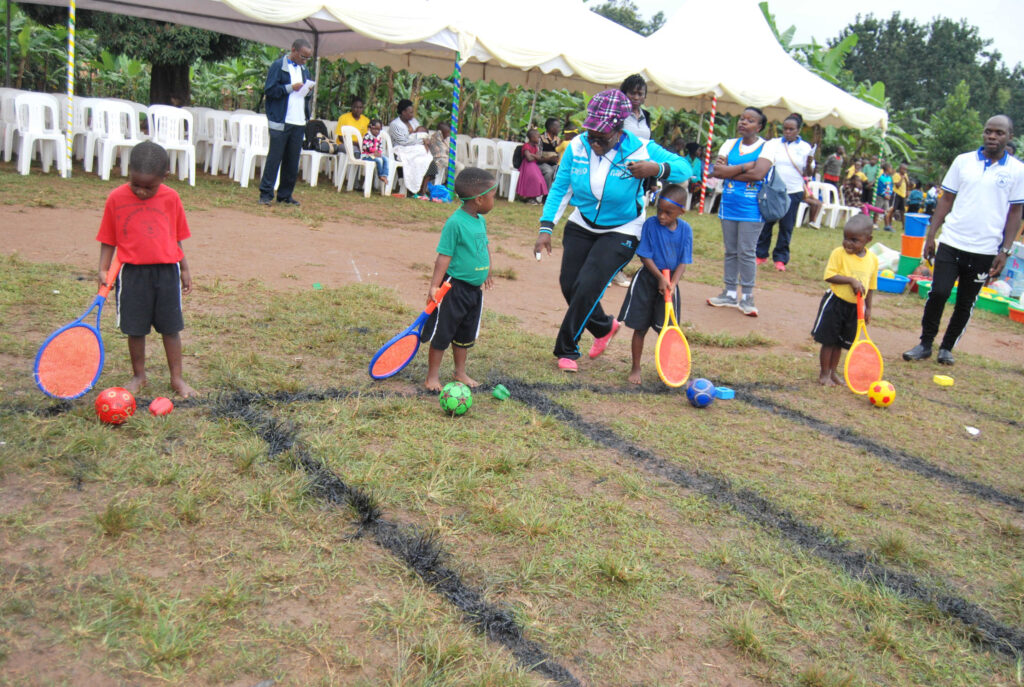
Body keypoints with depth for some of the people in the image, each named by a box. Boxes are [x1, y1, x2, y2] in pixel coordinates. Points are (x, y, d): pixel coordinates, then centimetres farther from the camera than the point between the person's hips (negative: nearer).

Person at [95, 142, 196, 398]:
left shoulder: (170, 198, 0)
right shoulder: (116, 198, -3)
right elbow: (108, 239, 3)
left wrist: (184, 269, 12)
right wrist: (103, 269, -5)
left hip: (166, 271, 1)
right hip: (132, 271, 0)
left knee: (170, 327, 8)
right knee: (135, 328, 9)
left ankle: (177, 378, 19)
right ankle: (138, 376, 26)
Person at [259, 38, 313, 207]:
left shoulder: (304, 69, 18)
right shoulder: (278, 66, -3)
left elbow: (308, 95, 23)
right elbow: (269, 90, -9)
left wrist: (309, 91, 1)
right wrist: (290, 87, -14)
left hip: (299, 123, 6)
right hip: (280, 121, -6)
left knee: (292, 161, 8)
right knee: (274, 158, -4)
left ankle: (285, 195, 16)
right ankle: (266, 194, 1)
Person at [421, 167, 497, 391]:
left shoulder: (481, 220, 6)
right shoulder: (455, 223, -19)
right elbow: (444, 257, -20)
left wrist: (487, 271, 28)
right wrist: (434, 286, -23)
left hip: (474, 288, 8)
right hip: (454, 288, -8)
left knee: (466, 334, 18)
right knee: (442, 333, 3)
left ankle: (460, 372, 32)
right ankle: (432, 376, 14)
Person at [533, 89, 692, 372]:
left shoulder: (640, 150, -21)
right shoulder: (577, 146, -13)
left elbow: (684, 168, -15)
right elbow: (559, 187, -8)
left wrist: (657, 169, -37)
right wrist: (546, 228, -16)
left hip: (621, 232, -4)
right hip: (581, 226, 4)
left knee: (588, 285, -15)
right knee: (569, 284, 5)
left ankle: (566, 350, 3)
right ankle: (604, 327, 35)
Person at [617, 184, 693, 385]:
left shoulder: (685, 230, -4)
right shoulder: (651, 224, -10)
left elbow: (683, 262, -4)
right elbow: (645, 256, -9)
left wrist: (672, 283, -17)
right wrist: (660, 278, -17)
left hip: (670, 282, 1)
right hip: (648, 280, -1)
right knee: (640, 328, 5)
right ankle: (635, 368, 19)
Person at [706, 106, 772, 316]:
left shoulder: (766, 148, -3)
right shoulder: (730, 144, 8)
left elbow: (758, 174, -20)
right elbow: (716, 171, -6)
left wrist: (729, 171, -12)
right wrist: (745, 166, -12)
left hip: (751, 209, -4)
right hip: (728, 206, 4)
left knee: (746, 253, -3)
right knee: (730, 251, 10)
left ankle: (747, 297, 6)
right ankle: (730, 294, 19)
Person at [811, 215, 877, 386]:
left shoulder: (873, 259, 1)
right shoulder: (839, 253, -13)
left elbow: (869, 286, 10)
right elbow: (830, 276, -19)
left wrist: (868, 308, 13)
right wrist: (851, 280, -27)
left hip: (855, 307, 4)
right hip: (835, 302, -4)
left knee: (840, 342, 15)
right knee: (828, 340, 2)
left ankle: (833, 371, 29)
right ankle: (824, 373, 15)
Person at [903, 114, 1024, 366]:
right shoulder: (963, 161, 3)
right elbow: (946, 199, 8)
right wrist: (931, 235, 3)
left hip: (985, 251, 0)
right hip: (952, 242, 0)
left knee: (966, 303, 8)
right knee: (938, 293, -8)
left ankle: (947, 348, 24)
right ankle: (925, 343, 9)